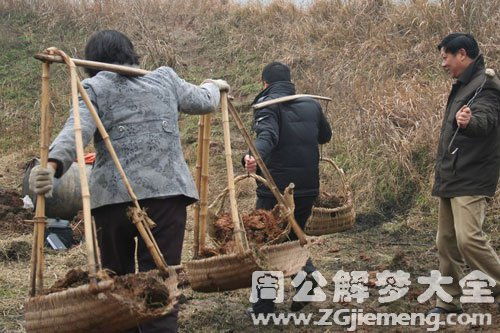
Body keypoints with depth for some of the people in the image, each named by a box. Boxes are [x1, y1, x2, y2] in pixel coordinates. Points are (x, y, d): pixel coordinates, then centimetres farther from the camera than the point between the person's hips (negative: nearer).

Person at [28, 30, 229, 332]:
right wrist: (214, 86, 54)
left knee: (116, 278, 13)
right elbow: (203, 101, 32)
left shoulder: (94, 88, 8)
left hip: (113, 194, -1)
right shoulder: (165, 78, 17)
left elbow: (76, 131, -11)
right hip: (167, 191, 1)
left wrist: (53, 165, -24)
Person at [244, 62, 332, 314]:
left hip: (276, 188, -5)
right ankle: (307, 272, -4)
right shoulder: (311, 105, 12)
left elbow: (267, 135, -26)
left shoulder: (267, 104, -6)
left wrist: (255, 157, -45)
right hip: (308, 188, 5)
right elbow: (325, 136, 29)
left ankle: (263, 307, 8)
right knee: (293, 236, 24)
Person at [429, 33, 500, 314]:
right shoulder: (461, 88, 18)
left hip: (471, 181, -10)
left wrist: (471, 121, -57)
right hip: (450, 180, 10)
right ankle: (450, 301, 18)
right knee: (447, 242, 11)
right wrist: (442, 174, 16)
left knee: (468, 238, -21)